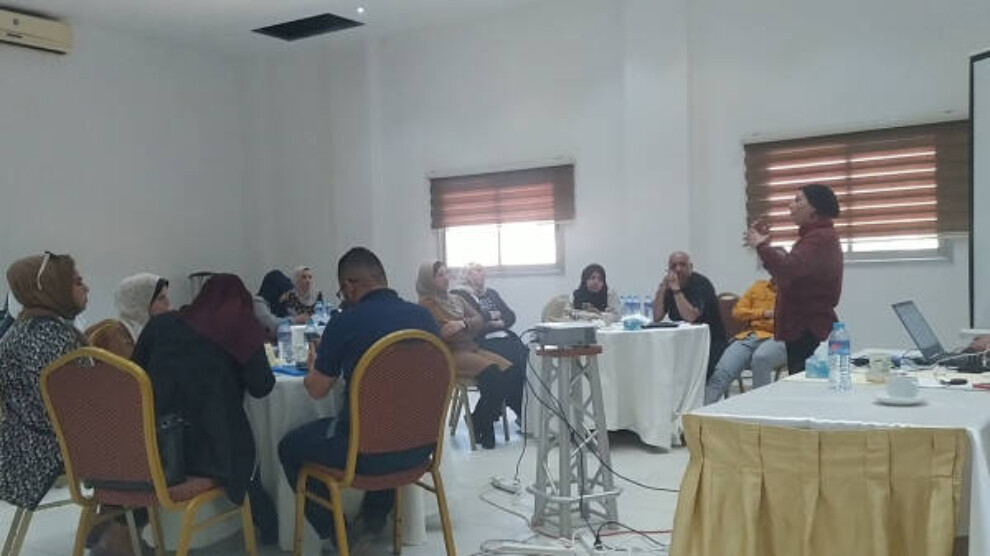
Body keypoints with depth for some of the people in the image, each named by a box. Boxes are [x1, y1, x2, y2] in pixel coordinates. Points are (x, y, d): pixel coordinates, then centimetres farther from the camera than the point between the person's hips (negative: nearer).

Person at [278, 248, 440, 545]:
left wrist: (315, 363, 20)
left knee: (289, 447, 21)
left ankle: (334, 533, 26)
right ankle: (376, 516, 45)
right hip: (419, 446, 6)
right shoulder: (425, 317, 0)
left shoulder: (344, 323, -13)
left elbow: (317, 390, -2)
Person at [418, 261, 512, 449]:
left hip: (471, 348, 7)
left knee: (508, 369, -17)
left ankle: (482, 421, -6)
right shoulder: (427, 302, 1)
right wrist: (467, 324, -6)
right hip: (450, 354, -7)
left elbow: (480, 320, 9)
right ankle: (481, 426, -10)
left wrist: (463, 324, -12)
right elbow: (440, 332, -13)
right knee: (493, 374, -28)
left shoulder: (457, 299, 22)